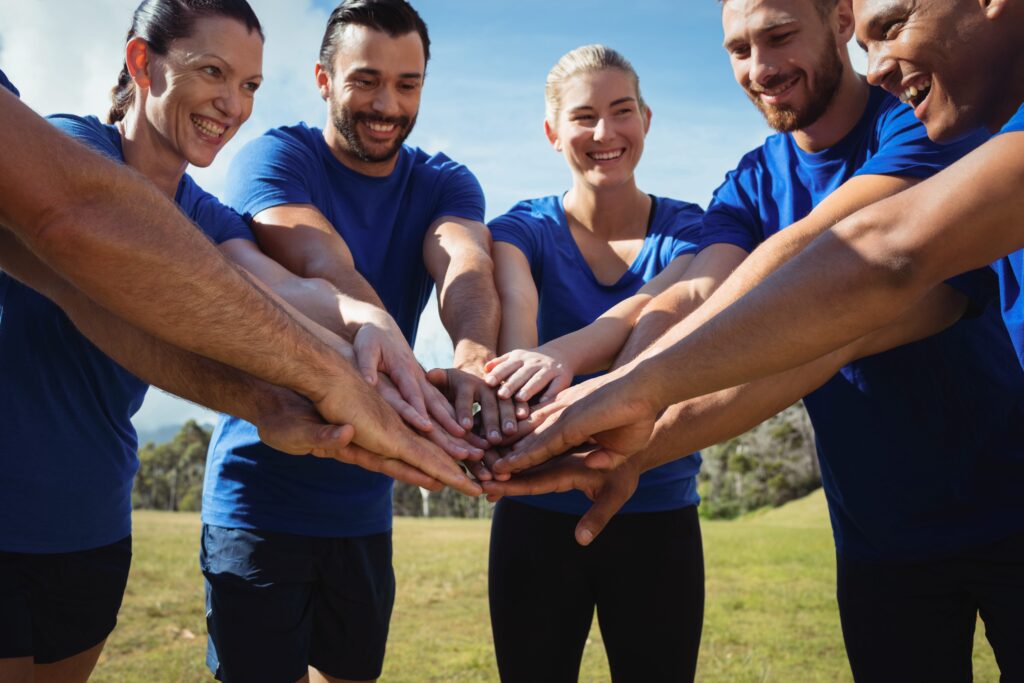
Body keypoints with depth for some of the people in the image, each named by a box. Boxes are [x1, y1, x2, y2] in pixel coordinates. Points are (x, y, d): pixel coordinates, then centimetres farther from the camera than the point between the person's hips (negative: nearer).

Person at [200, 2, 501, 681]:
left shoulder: (445, 184, 2)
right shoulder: (275, 158, -10)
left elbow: (465, 262, -21)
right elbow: (316, 257, -32)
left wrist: (476, 354, -45)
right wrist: (372, 322, -55)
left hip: (365, 506, 4)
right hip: (259, 497, -4)